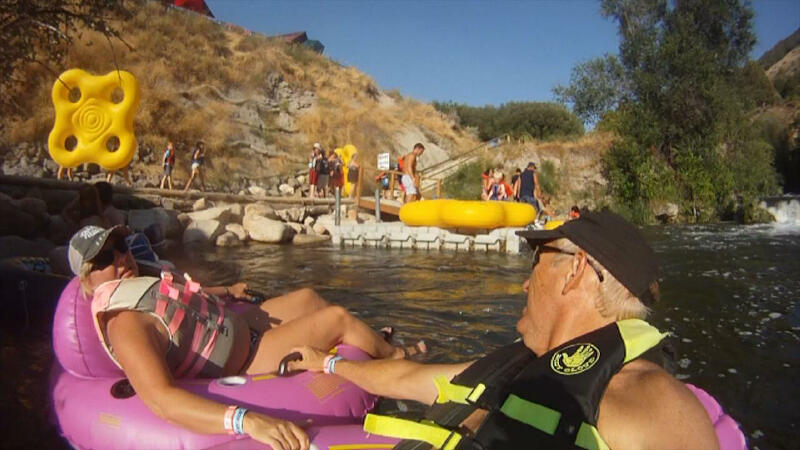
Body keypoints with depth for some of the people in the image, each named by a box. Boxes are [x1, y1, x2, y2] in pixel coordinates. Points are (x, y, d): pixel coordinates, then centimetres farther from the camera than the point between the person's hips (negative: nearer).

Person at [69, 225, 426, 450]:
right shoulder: (125, 326, -34)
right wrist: (247, 420, -61)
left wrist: (227, 290, 35)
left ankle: (367, 341, 49)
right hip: (247, 361, -10)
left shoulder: (135, 289, -5)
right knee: (338, 318, -6)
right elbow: (161, 400, -49)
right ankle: (393, 354, 26)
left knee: (307, 297, 23)